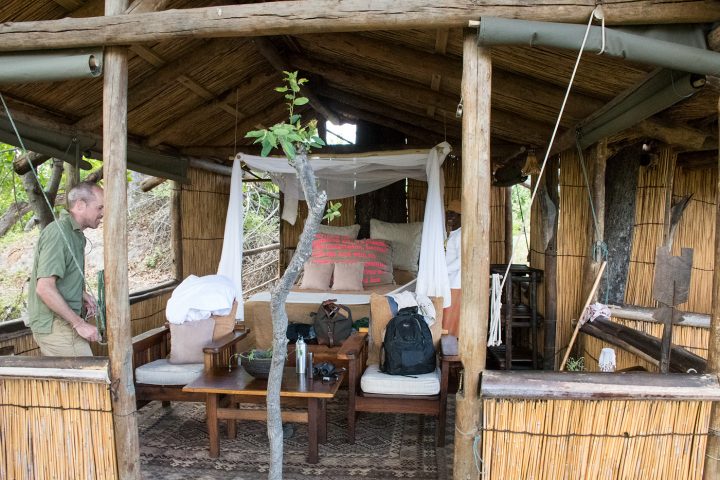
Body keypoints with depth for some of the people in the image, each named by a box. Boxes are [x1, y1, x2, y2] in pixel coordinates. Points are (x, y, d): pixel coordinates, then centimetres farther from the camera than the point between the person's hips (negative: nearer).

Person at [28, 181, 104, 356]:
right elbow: (45, 288, -24)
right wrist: (79, 324, -21)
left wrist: (82, 295, 4)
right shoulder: (58, 233, -18)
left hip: (61, 323, 9)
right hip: (56, 326, -9)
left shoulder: (76, 235, 12)